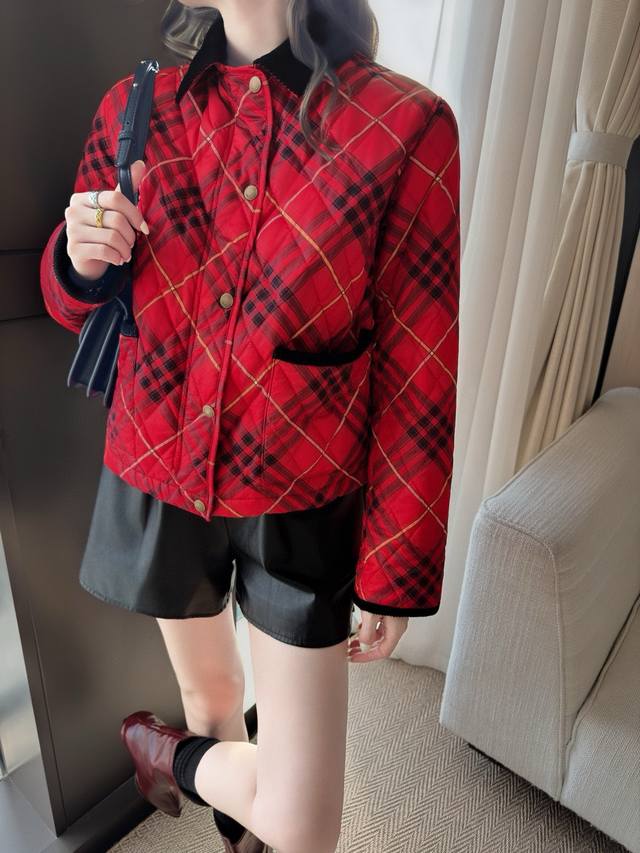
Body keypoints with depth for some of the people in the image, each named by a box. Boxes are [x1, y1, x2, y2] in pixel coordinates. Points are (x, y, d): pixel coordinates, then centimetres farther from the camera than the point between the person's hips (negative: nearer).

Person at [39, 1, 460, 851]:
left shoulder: (406, 126, -13)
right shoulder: (134, 110, -1)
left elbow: (417, 375, -11)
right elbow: (78, 307, 11)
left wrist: (395, 571, -7)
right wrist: (80, 260, -14)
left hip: (302, 504, -2)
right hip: (159, 483, 3)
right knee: (209, 687, 27)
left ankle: (169, 754, 36)